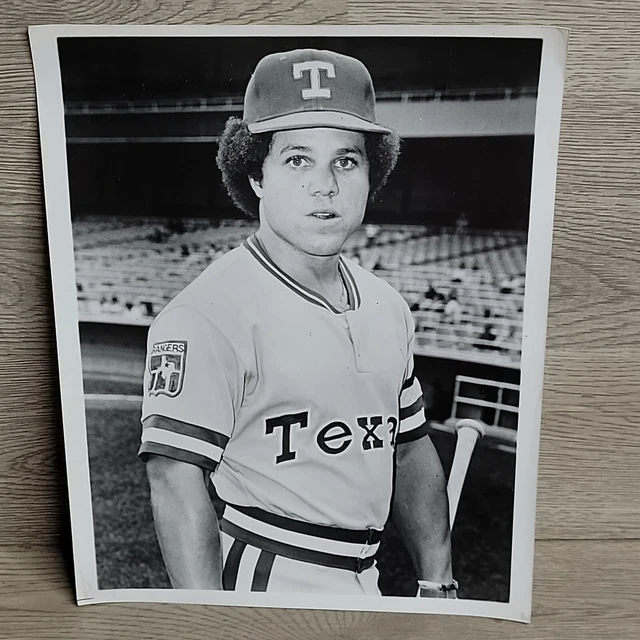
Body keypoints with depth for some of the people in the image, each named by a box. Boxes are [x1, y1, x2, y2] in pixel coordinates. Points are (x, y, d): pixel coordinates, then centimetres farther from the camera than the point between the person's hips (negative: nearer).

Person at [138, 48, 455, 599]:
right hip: (265, 580, -6)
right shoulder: (205, 316, -20)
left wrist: (439, 584, 9)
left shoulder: (388, 306, 3)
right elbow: (176, 481, -22)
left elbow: (412, 452, 8)